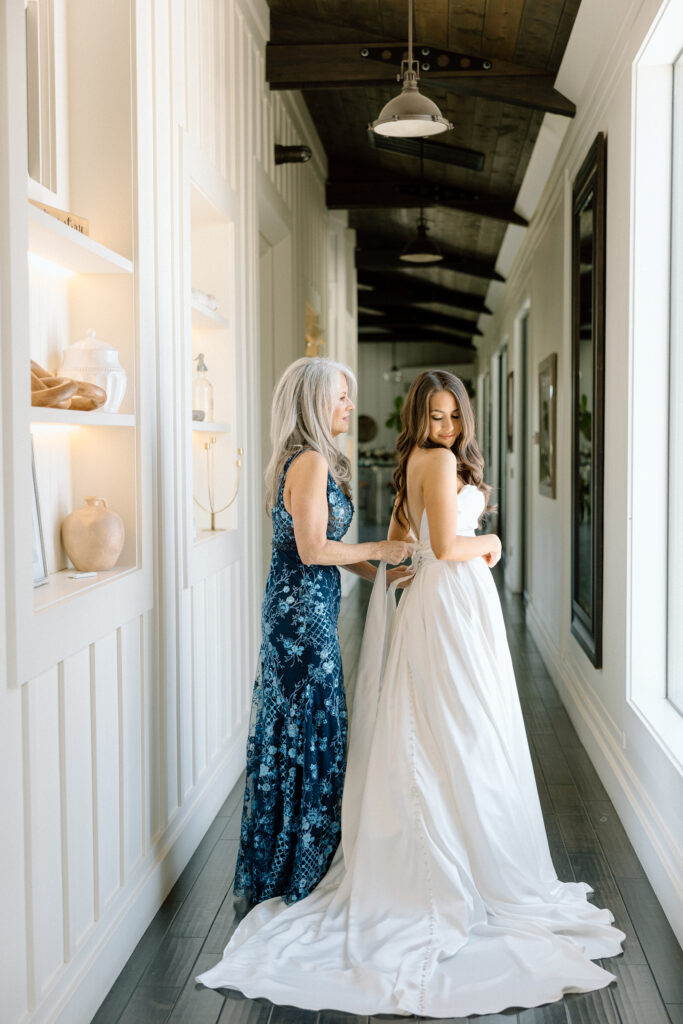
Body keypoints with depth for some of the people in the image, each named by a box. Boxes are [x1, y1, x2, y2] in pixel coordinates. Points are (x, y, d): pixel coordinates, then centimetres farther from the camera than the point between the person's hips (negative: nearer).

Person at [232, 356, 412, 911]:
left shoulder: (304, 461, 14)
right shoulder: (311, 462, -17)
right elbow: (313, 550, -22)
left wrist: (379, 573, 14)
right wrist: (380, 549, -10)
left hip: (296, 613, 10)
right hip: (304, 615, -10)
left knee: (290, 734, 16)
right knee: (308, 736, 0)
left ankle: (272, 873, 29)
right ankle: (297, 874, 14)